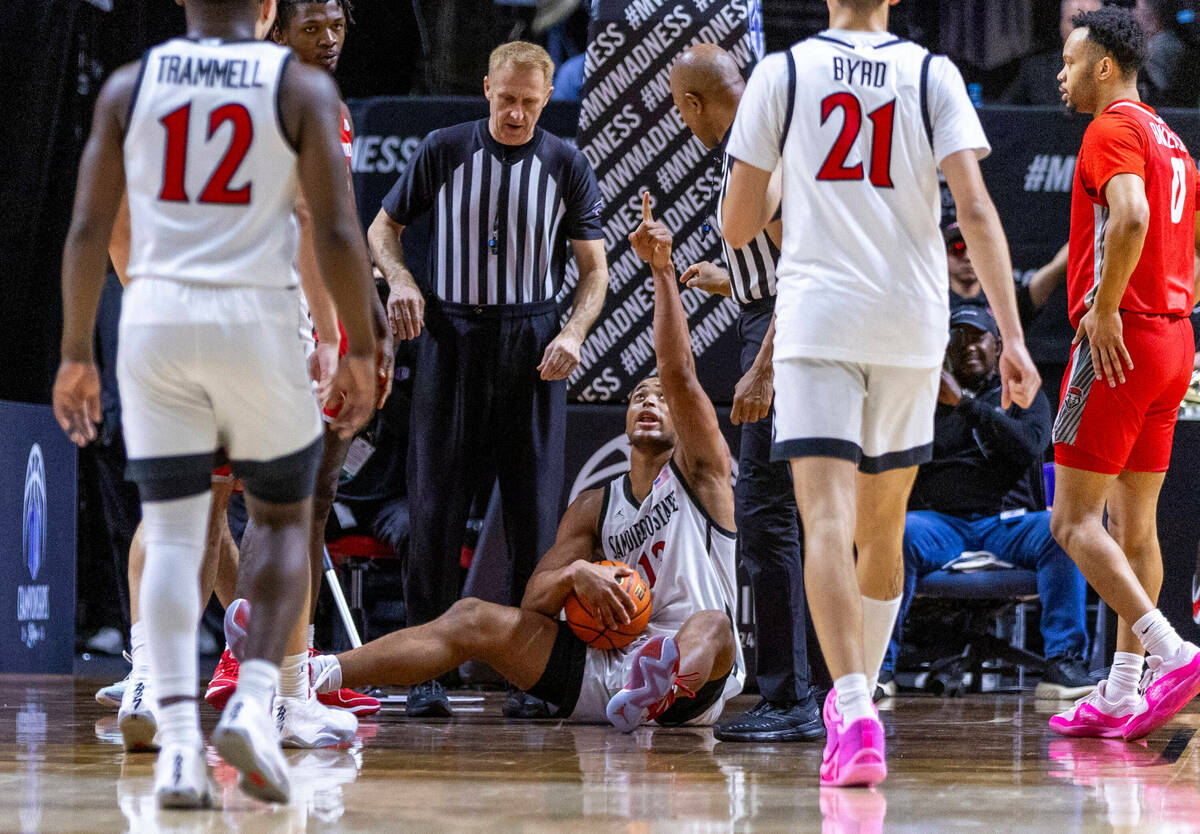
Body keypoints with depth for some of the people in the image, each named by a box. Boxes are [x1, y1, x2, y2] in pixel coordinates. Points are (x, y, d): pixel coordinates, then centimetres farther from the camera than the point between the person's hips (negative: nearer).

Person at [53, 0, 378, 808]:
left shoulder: (129, 85, 6)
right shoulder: (302, 87, -1)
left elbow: (87, 230, 3)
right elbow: (339, 232, -7)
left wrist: (76, 355, 10)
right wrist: (360, 351, 2)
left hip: (155, 320, 2)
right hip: (257, 319, -2)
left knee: (173, 535, 5)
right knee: (285, 521, 16)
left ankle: (179, 743, -8)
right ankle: (254, 699, -4)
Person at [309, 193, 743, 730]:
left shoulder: (699, 471, 10)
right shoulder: (594, 508, 22)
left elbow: (679, 372, -7)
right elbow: (533, 604, 11)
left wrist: (661, 271, -17)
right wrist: (573, 574, -12)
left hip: (693, 690, -5)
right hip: (601, 669, 5)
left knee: (710, 625, -39)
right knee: (473, 619, -10)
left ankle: (663, 685, -77)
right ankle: (312, 675, -26)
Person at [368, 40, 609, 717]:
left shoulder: (567, 165, 4)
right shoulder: (444, 151, 4)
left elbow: (595, 267, 4)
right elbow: (384, 227, 15)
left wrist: (573, 333, -13)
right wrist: (400, 280, -5)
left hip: (534, 346, 0)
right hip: (451, 337, 0)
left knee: (535, 509, -1)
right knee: (437, 507, -2)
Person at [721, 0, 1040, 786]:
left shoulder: (781, 72, 4)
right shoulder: (933, 74, 5)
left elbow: (737, 225, 7)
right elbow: (976, 210, -6)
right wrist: (1013, 338, -8)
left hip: (817, 316, -2)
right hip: (913, 323, 2)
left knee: (828, 522, -12)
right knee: (883, 529, 19)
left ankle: (855, 716, -29)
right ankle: (859, 693, 33)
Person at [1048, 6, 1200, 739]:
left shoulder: (1114, 130, -10)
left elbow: (1131, 218, -28)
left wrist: (1104, 310, -22)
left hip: (1120, 341, -9)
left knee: (1073, 520, -7)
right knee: (1133, 522, 11)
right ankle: (1123, 695, 12)